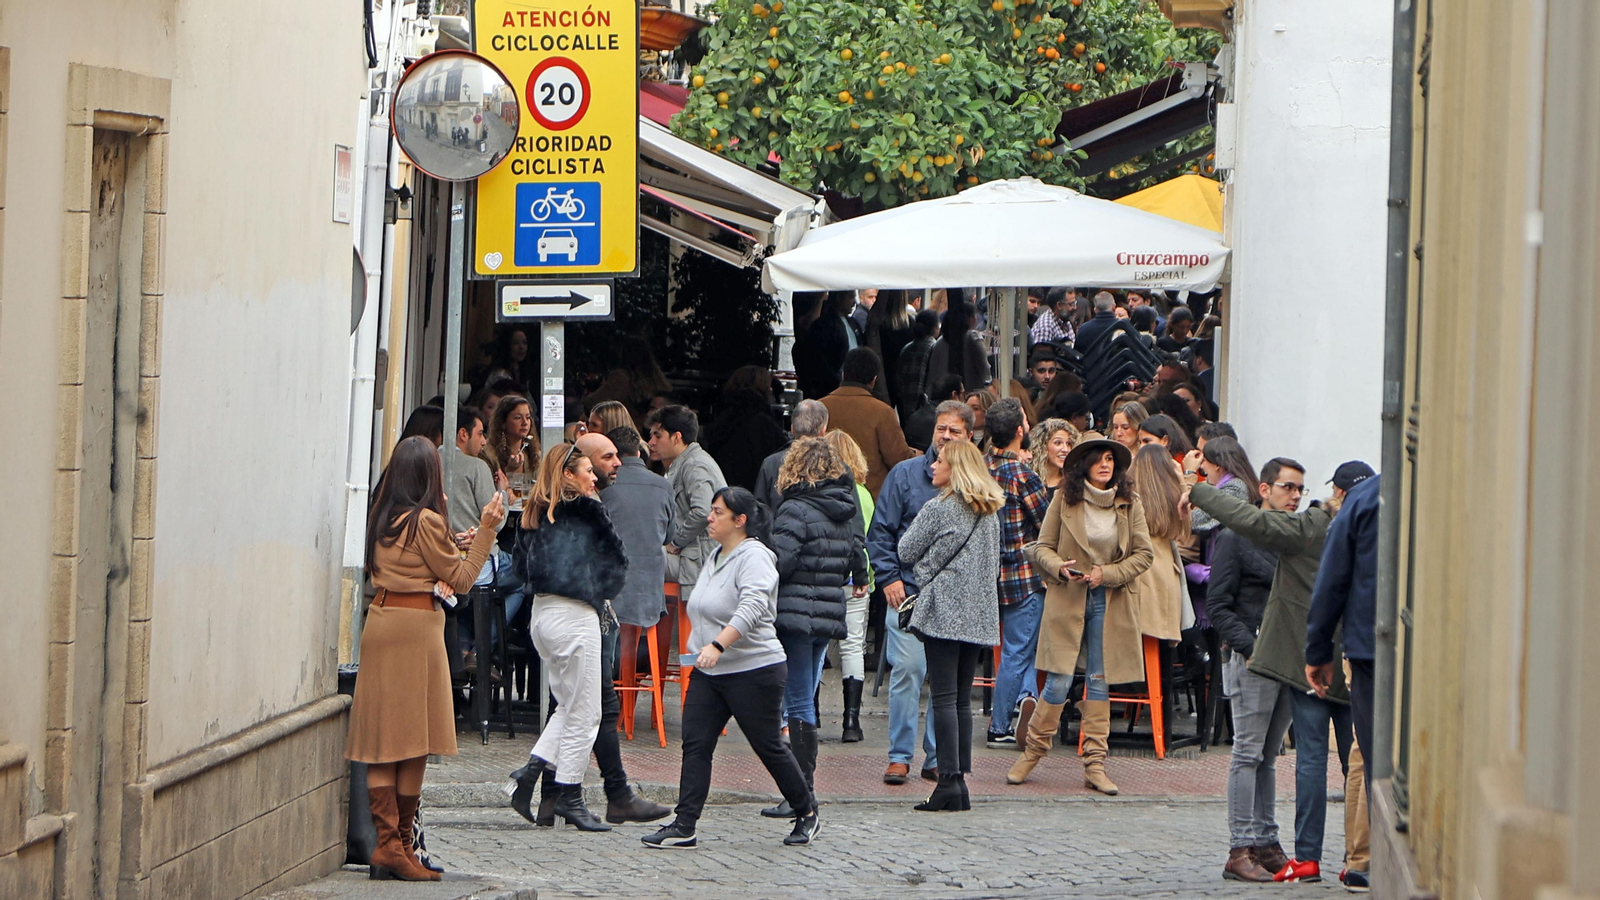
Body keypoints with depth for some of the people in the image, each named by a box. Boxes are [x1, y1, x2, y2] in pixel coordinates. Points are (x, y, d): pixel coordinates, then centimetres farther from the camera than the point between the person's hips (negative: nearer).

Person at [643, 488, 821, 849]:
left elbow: (752, 607, -30)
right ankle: (684, 826, -5)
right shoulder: (717, 556, 14)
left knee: (769, 746, 2)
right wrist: (700, 647, 21)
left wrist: (717, 646, -39)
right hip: (708, 671, 8)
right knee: (695, 745, -2)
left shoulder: (754, 557, -15)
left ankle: (807, 815, 20)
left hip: (754, 670, -8)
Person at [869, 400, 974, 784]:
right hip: (909, 592, -2)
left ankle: (937, 758, 10)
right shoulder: (906, 475, 5)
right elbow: (881, 532, 5)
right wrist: (889, 577, -5)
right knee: (907, 670, -9)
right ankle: (900, 756, -1)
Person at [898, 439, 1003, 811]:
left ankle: (949, 781, -13)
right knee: (963, 700, 10)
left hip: (943, 612, -7)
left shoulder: (938, 508, -7)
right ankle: (960, 779, 7)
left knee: (944, 699, -8)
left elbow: (906, 552, 0)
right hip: (979, 616, 7)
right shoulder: (990, 514, 14)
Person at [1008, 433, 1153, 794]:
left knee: (1099, 681, 4)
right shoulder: (1065, 499, -1)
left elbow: (1144, 553, 4)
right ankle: (1032, 752, 12)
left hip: (1109, 602, 2)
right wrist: (1060, 568, -17)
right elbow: (1042, 547, 3)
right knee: (1059, 682, -6)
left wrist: (1108, 573, -9)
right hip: (1066, 600, -2)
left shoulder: (1129, 505, 3)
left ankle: (1095, 764, 8)